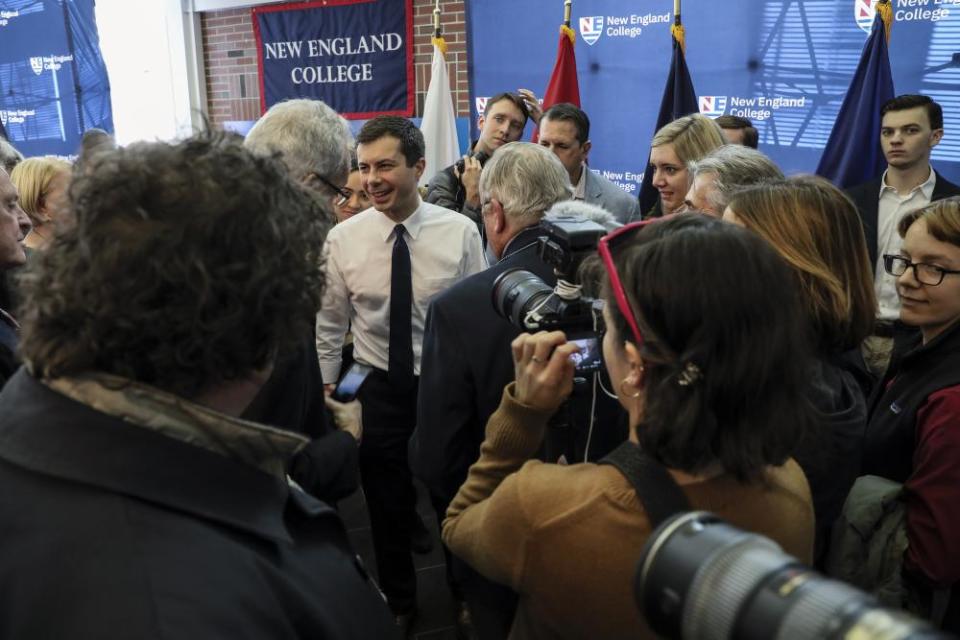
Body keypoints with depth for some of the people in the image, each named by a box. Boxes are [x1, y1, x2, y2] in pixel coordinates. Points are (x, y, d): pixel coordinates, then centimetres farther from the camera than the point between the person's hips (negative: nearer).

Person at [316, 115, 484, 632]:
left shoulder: (461, 232, -12)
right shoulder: (343, 238, -9)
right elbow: (330, 324, 0)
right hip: (378, 388, 1)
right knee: (386, 505, 14)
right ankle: (398, 603, 39)